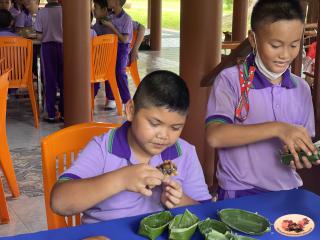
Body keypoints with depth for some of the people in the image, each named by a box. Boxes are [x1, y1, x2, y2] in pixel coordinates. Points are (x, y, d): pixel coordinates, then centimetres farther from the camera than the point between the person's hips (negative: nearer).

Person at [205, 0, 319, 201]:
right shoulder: (231, 80, -6)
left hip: (287, 191, 5)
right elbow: (215, 136, -18)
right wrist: (276, 128, -25)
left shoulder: (301, 89, 9)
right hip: (239, 194, -4)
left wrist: (302, 157, -8)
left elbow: (303, 143, 15)